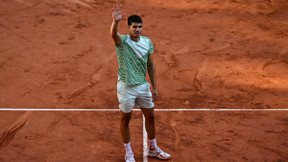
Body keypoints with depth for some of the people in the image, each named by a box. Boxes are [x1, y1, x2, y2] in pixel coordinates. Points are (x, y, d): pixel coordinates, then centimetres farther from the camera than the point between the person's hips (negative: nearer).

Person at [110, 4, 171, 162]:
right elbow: (113, 34, -38)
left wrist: (154, 87, 7)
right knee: (125, 119, 6)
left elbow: (150, 65, 7)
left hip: (143, 85, 5)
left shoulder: (147, 42, 1)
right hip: (125, 86, -5)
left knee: (150, 116, 13)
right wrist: (115, 22, -60)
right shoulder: (122, 40, -13)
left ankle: (153, 149, 32)